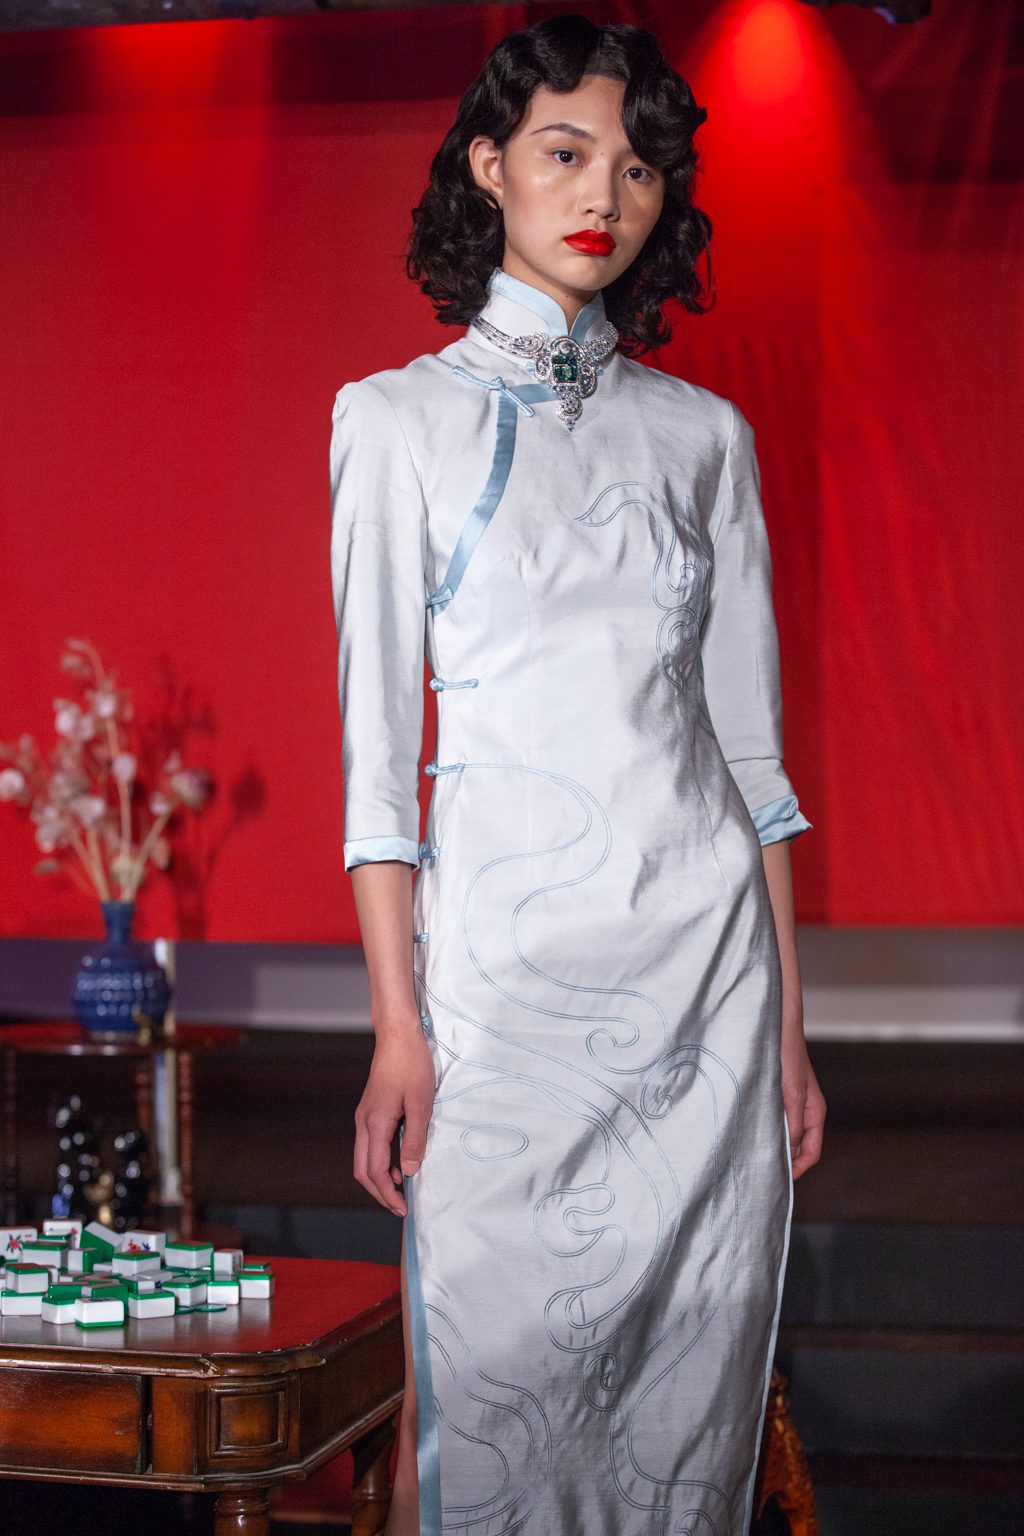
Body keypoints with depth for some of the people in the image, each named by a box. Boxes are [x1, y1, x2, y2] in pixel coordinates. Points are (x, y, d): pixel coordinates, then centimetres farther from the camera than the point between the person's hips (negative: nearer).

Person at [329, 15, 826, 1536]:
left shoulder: (705, 433, 10)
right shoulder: (400, 416, 3)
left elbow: (750, 737, 10)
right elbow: (376, 740, -2)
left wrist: (788, 1020, 7)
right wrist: (397, 1027, -8)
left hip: (712, 953, 3)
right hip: (510, 957, -3)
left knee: (691, 1387, 8)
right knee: (490, 1382, 0)